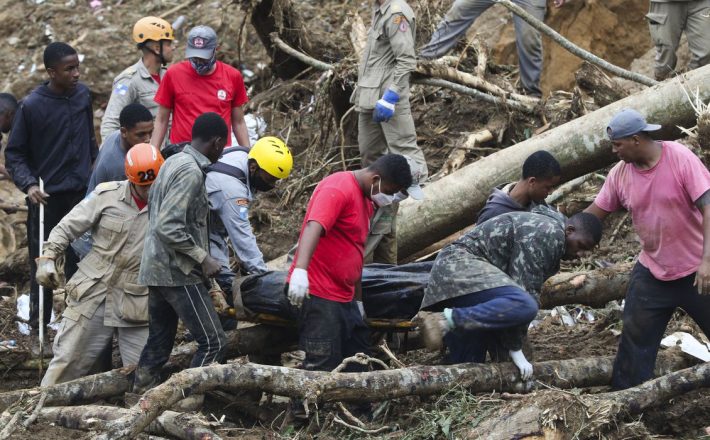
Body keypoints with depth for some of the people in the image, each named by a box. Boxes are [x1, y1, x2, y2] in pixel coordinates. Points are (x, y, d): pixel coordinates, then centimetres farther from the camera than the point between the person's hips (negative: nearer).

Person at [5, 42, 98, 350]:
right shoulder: (31, 106, -11)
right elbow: (14, 154, -5)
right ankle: (39, 321, 11)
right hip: (46, 197, -4)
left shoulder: (83, 95, 2)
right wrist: (29, 184, -18)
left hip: (81, 192, 4)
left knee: (80, 257, 6)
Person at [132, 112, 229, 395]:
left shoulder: (173, 162, 13)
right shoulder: (191, 172, -16)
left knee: (158, 344, 12)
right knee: (213, 342, -8)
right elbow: (168, 227, -24)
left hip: (156, 270, 10)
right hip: (179, 274, -10)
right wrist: (203, 258, -18)